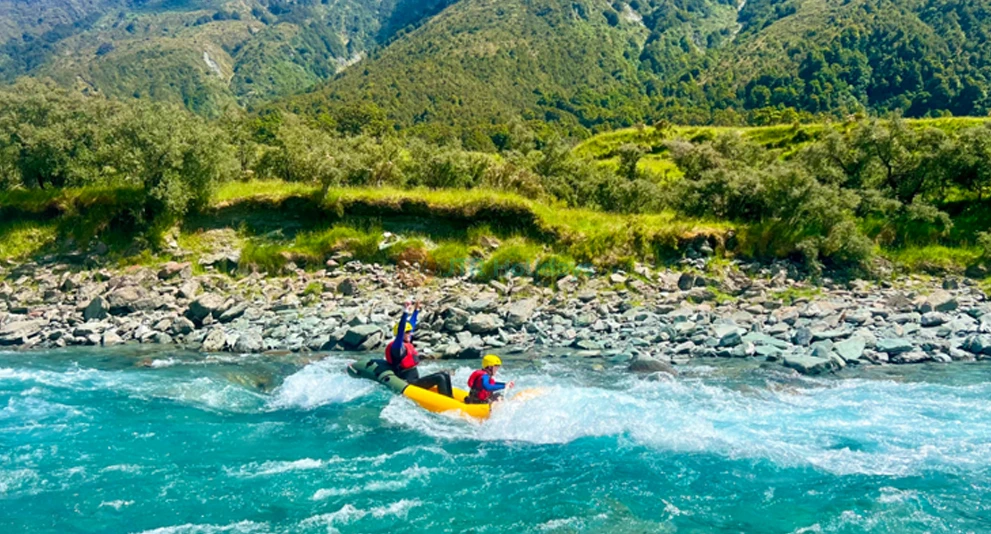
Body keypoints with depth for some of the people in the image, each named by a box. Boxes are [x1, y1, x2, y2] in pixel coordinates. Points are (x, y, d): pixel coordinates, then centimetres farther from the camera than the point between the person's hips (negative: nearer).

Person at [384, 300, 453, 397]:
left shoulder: (407, 344, 13)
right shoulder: (398, 346, -13)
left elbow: (411, 324, 23)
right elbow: (400, 331, -30)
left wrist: (416, 310, 29)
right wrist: (405, 313, -38)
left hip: (415, 381, 10)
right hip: (408, 384, -10)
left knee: (445, 375, 4)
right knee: (440, 378, -22)